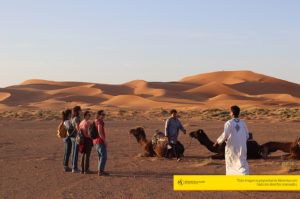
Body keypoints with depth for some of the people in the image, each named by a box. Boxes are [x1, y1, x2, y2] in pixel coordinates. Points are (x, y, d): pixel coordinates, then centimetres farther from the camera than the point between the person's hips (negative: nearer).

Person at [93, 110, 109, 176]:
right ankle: (100, 171, -10)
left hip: (95, 141, 10)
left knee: (101, 156, 16)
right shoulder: (100, 122, -14)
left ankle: (100, 171, 17)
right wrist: (105, 141, -17)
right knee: (104, 156, -7)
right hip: (100, 141, -10)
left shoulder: (95, 121, 15)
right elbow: (100, 132, -22)